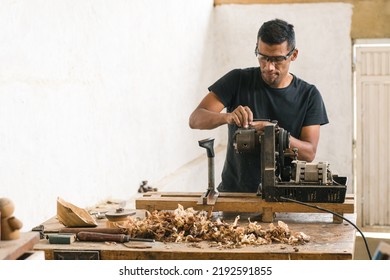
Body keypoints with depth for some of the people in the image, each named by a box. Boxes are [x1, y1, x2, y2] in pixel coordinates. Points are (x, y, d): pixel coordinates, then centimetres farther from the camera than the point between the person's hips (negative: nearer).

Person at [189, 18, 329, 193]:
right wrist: (227, 117, -26)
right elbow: (195, 119, -6)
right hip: (234, 190, -1)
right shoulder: (238, 80, 1)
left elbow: (309, 153, -1)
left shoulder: (309, 95, 4)